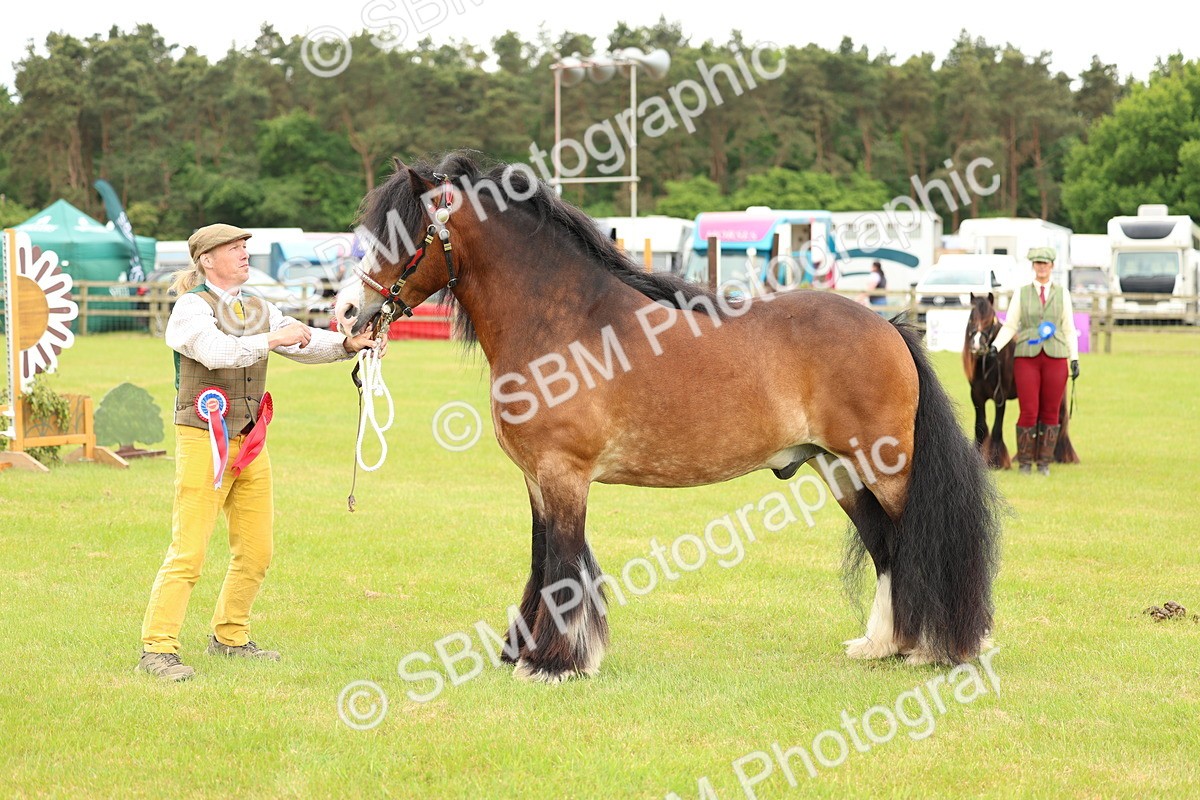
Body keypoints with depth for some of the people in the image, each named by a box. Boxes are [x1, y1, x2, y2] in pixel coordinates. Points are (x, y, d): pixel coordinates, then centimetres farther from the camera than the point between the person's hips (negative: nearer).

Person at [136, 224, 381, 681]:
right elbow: (217, 350, -25)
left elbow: (304, 343, 4)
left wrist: (348, 345, -12)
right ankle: (157, 649, -9)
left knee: (256, 552, 11)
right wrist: (272, 340, -25)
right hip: (204, 440, -7)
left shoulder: (259, 310, 14)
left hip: (251, 443, 7)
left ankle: (230, 638, 25)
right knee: (188, 552, -11)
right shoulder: (191, 307, -7)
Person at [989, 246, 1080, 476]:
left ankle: (1044, 462, 10)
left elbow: (1069, 329, 8)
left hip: (1055, 358, 1)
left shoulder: (1062, 293, 8)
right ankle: (1025, 461, 5)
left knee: (1050, 412, 2)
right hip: (1027, 357, -1)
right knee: (1029, 412, -5)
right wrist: (995, 346, -12)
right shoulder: (1021, 293, 6)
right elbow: (1009, 326, 4)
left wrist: (1075, 358, 2)